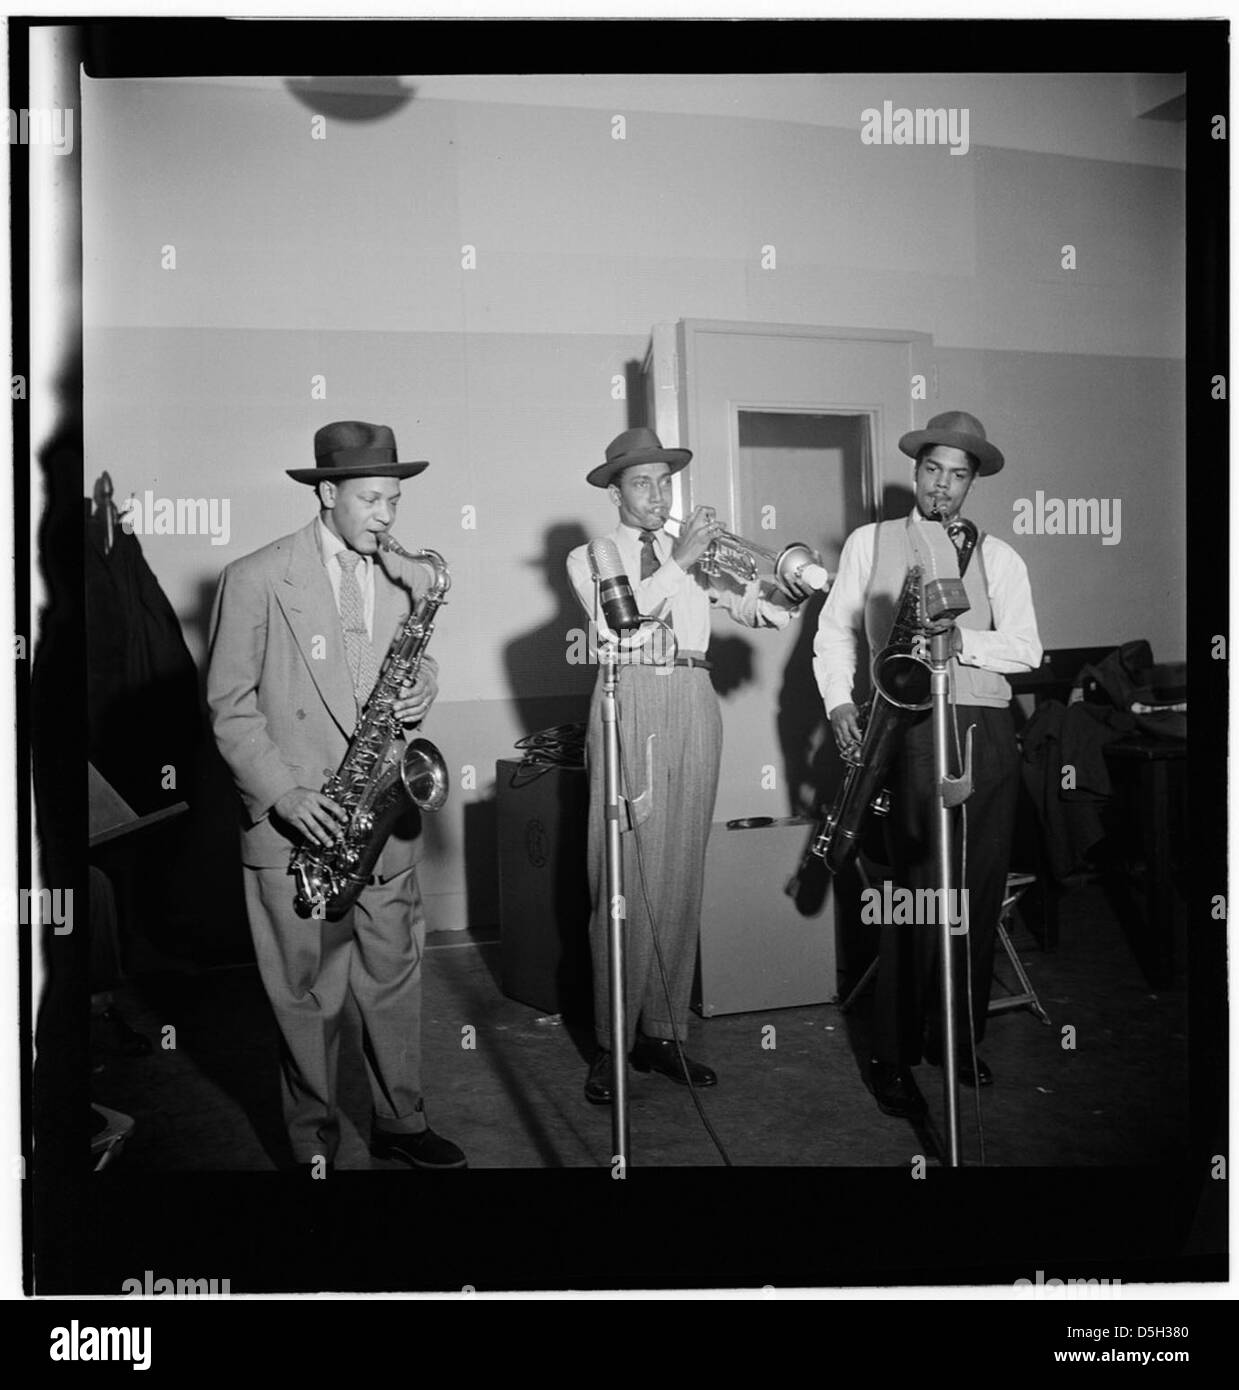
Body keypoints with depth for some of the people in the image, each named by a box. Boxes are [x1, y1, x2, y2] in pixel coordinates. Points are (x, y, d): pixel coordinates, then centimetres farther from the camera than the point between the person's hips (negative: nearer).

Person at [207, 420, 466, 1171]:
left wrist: (423, 686, -6)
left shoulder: (410, 578, 7)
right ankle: (314, 1145, 26)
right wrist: (284, 792, -14)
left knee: (395, 980, 12)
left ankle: (402, 1123, 29)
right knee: (308, 996, 8)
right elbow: (231, 705, -5)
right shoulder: (255, 579, -6)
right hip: (296, 825, -4)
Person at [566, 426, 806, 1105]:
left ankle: (662, 1031, 15)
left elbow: (771, 613, 11)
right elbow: (613, 618, -12)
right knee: (624, 878, -6)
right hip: (630, 704, -3)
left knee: (680, 875, 5)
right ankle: (611, 1043, 4)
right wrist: (680, 561, -13)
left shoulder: (696, 553, 18)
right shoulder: (590, 557, 9)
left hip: (694, 709, 4)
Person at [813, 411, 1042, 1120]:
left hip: (988, 730, 3)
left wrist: (959, 641, -13)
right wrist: (839, 701, -4)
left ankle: (961, 1040, 22)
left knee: (981, 895, 6)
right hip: (911, 728, -3)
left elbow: (1026, 648, 4)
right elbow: (834, 629, 11)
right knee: (922, 892, -9)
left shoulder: (998, 556, 14)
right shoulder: (870, 542, 13)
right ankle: (895, 1056, 3)